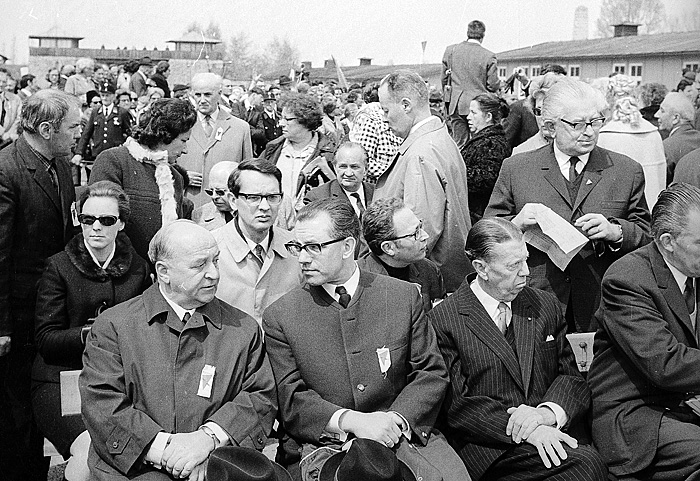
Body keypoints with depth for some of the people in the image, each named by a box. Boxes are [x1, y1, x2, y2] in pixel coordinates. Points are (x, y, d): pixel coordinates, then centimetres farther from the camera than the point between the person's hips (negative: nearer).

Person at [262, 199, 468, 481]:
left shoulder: (404, 296, 5)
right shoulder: (279, 317, 1)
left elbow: (431, 373, 5)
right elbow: (291, 399, -4)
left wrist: (396, 418, -12)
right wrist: (352, 421, -19)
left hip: (403, 434, 2)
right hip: (322, 445, -1)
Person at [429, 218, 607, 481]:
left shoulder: (546, 305, 15)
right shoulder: (443, 321, -2)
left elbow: (572, 378, 13)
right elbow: (457, 405, -8)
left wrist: (547, 412, -11)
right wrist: (526, 430, -20)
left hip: (551, 431, 5)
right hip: (488, 450, -5)